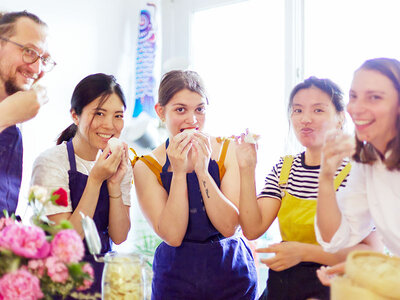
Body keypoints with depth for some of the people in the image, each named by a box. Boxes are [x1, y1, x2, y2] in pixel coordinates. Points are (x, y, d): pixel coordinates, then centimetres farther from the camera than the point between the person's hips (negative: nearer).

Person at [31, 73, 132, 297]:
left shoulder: (120, 163, 2)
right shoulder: (50, 163, -13)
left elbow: (119, 236, -2)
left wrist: (114, 184, -14)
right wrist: (95, 180, -21)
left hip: (103, 270, 3)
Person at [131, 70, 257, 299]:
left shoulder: (228, 151, -4)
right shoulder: (146, 167, -5)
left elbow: (230, 227, -13)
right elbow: (172, 236, -14)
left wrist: (202, 170, -21)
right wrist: (179, 172, -20)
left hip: (232, 274, 1)